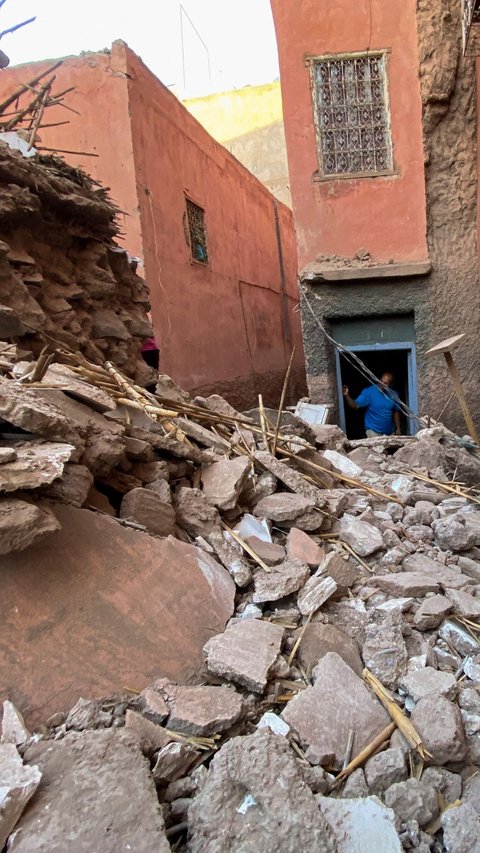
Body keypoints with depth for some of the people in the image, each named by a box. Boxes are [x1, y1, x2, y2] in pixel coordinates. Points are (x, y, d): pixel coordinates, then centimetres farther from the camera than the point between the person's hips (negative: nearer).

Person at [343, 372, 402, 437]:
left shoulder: (394, 395, -1)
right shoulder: (369, 391, -13)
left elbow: (396, 412, 12)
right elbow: (355, 405, -18)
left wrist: (398, 428, 8)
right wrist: (347, 395, -34)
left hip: (390, 432, 4)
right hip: (373, 431, -4)